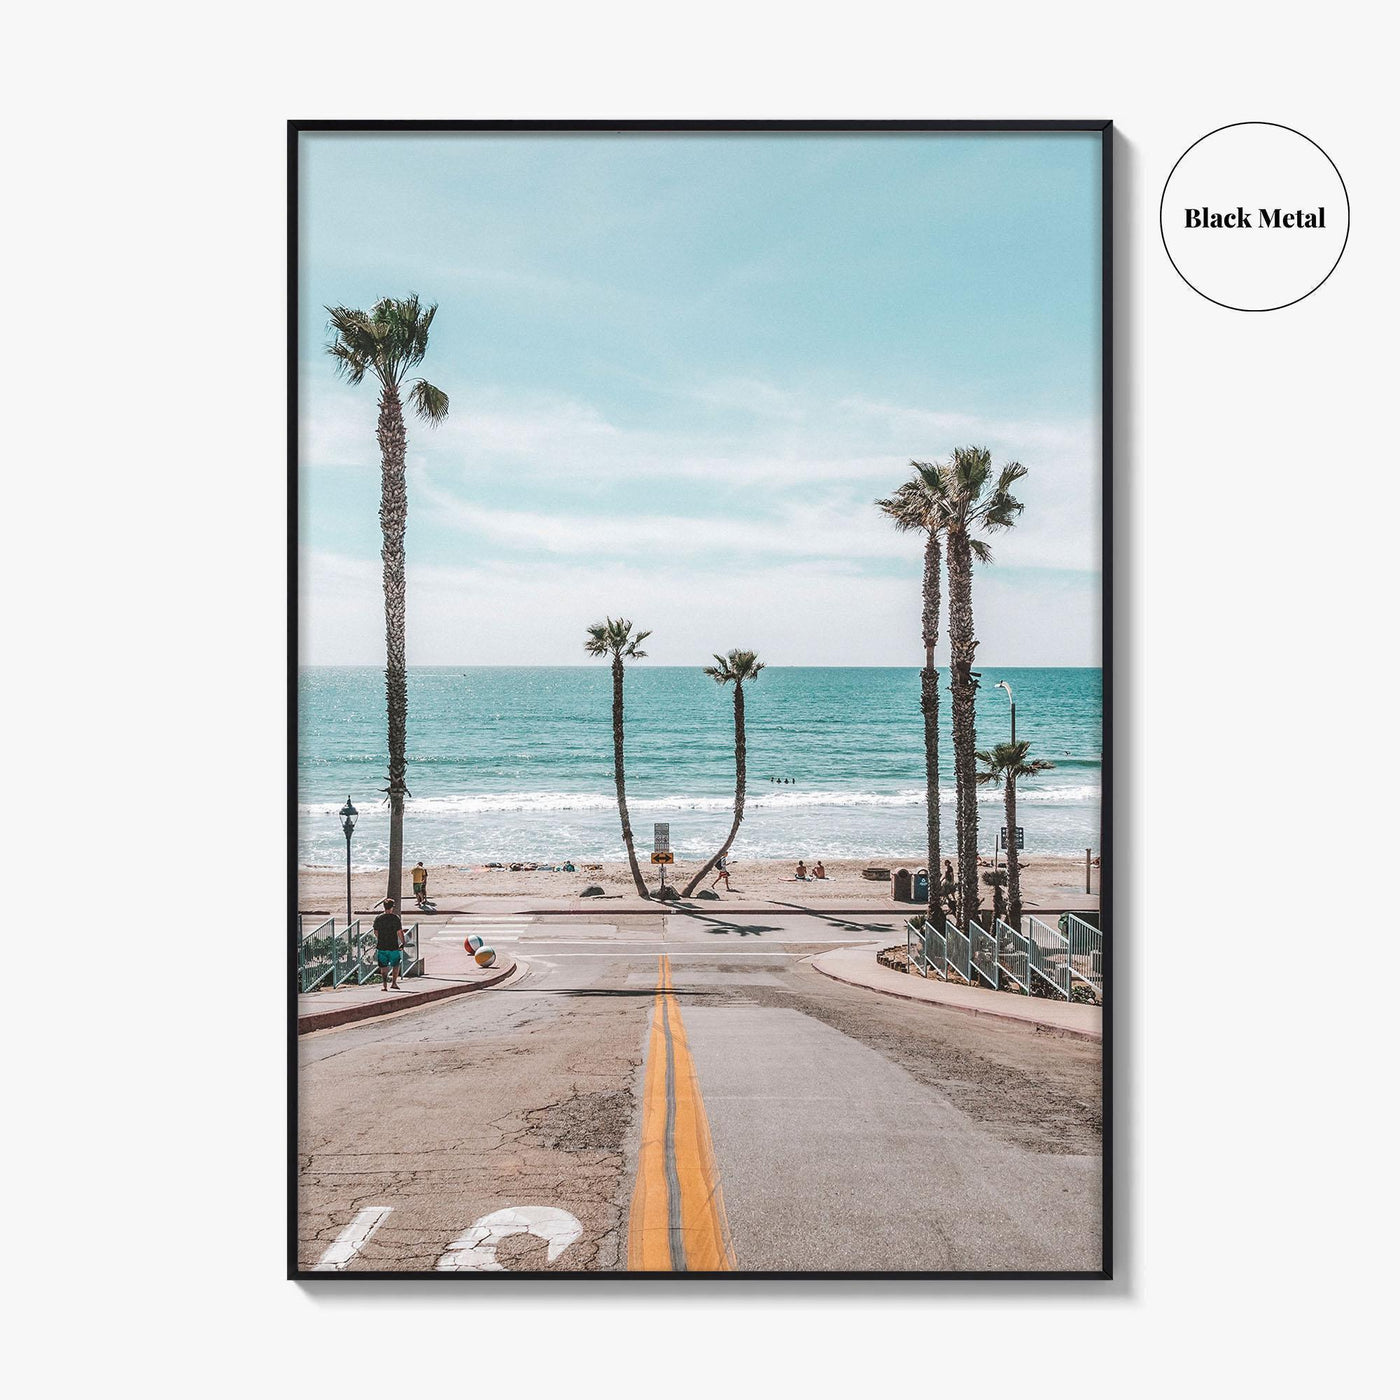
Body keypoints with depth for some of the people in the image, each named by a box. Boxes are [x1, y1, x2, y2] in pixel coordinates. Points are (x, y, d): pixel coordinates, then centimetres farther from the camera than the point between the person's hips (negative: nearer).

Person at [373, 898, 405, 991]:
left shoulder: (378, 918, 2)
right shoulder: (396, 918, -8)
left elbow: (375, 932, 9)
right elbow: (400, 932, -10)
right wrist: (402, 943, 1)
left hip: (381, 946, 2)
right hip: (393, 946, -2)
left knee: (383, 967, 7)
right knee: (396, 964, 17)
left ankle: (385, 986, 1)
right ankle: (394, 983, 12)